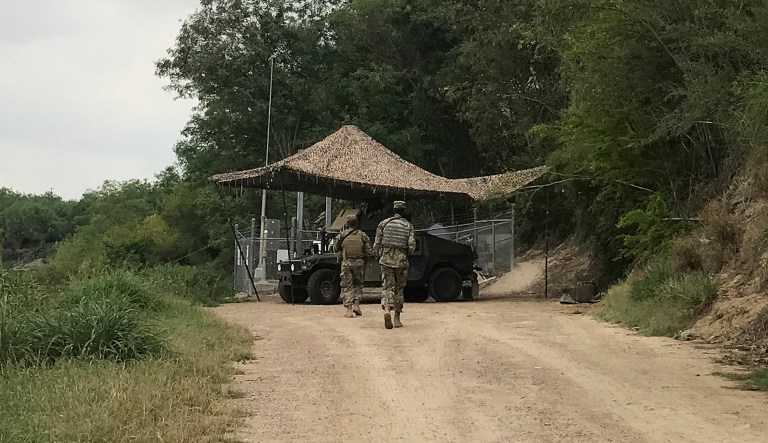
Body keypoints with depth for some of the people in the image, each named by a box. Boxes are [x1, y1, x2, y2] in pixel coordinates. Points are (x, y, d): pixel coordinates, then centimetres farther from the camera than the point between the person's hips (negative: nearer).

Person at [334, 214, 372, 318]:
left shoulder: (342, 235, -2)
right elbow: (369, 250, -1)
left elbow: (336, 249, 8)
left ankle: (349, 310, -2)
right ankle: (356, 305, 8)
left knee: (347, 286, 5)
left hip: (346, 263, -1)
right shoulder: (362, 235, 0)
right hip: (359, 263, 1)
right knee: (358, 284, 19)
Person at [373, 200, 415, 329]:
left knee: (387, 286, 0)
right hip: (401, 260, 0)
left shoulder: (383, 223, 3)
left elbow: (376, 244, 3)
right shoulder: (408, 226, 2)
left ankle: (387, 310, -27)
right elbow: (411, 246, -3)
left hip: (386, 259, 0)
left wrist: (379, 256, 19)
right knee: (399, 288, 11)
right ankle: (397, 318, 14)